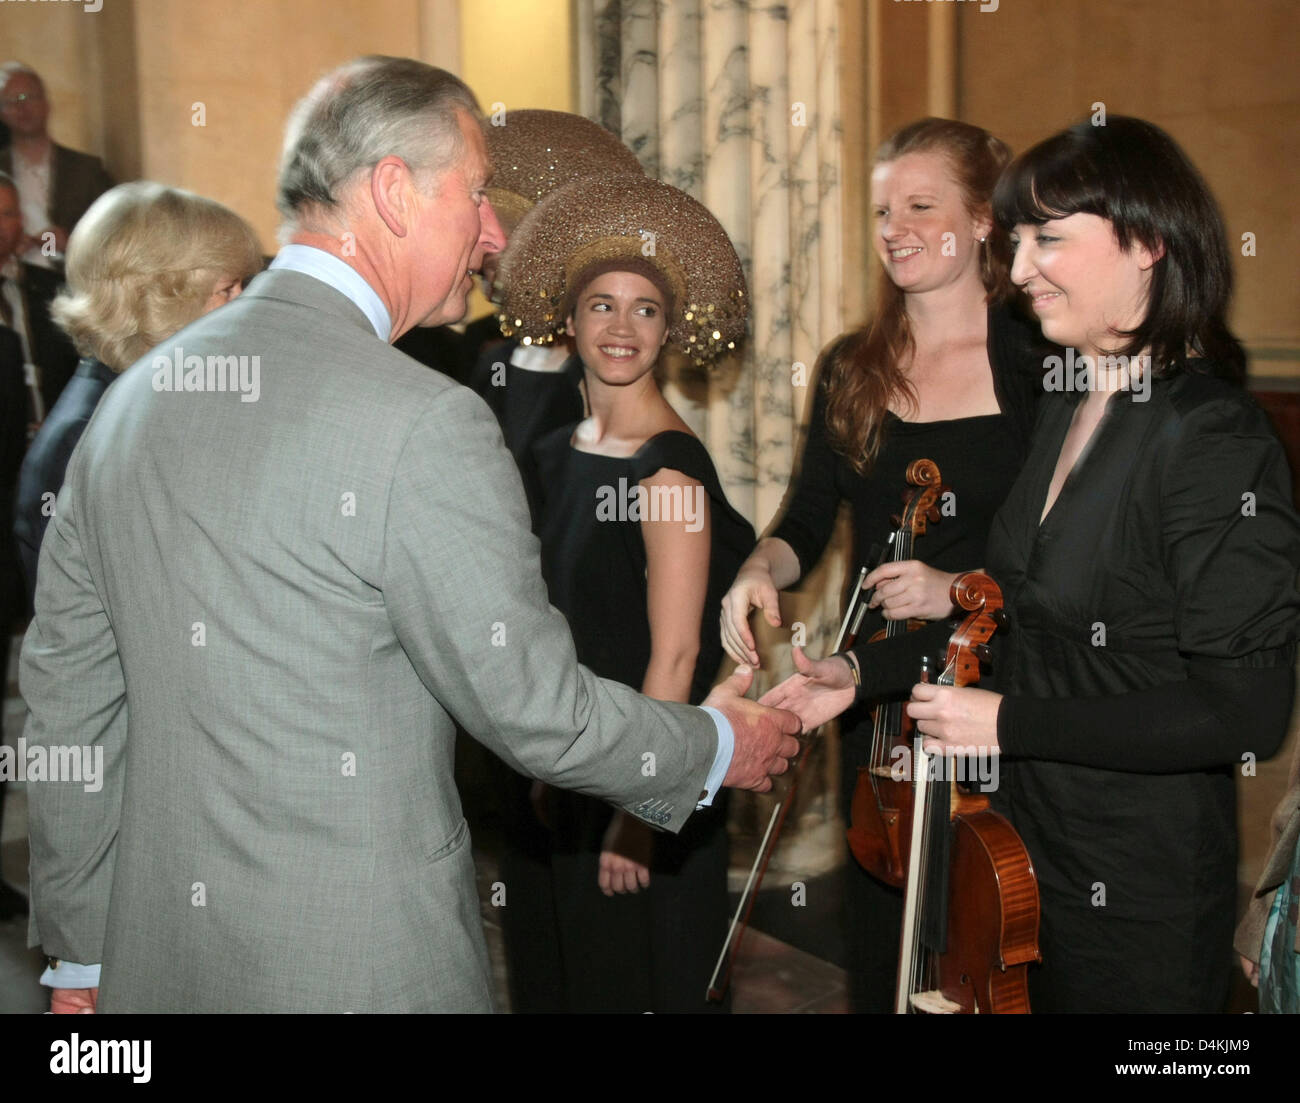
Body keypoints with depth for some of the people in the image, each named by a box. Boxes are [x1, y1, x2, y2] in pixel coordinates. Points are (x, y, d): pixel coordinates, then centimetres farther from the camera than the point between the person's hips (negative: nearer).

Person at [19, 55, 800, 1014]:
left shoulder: (133, 395, 3)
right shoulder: (423, 424, -20)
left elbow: (68, 698, 7)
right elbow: (536, 706, -15)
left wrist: (83, 950, 17)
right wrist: (718, 747, 4)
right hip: (362, 968, -7)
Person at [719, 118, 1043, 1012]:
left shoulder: (1037, 363, -8)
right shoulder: (852, 369, 6)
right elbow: (808, 520, 10)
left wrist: (961, 589, -23)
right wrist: (762, 567, -10)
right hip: (877, 696, 4)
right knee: (879, 937, 16)